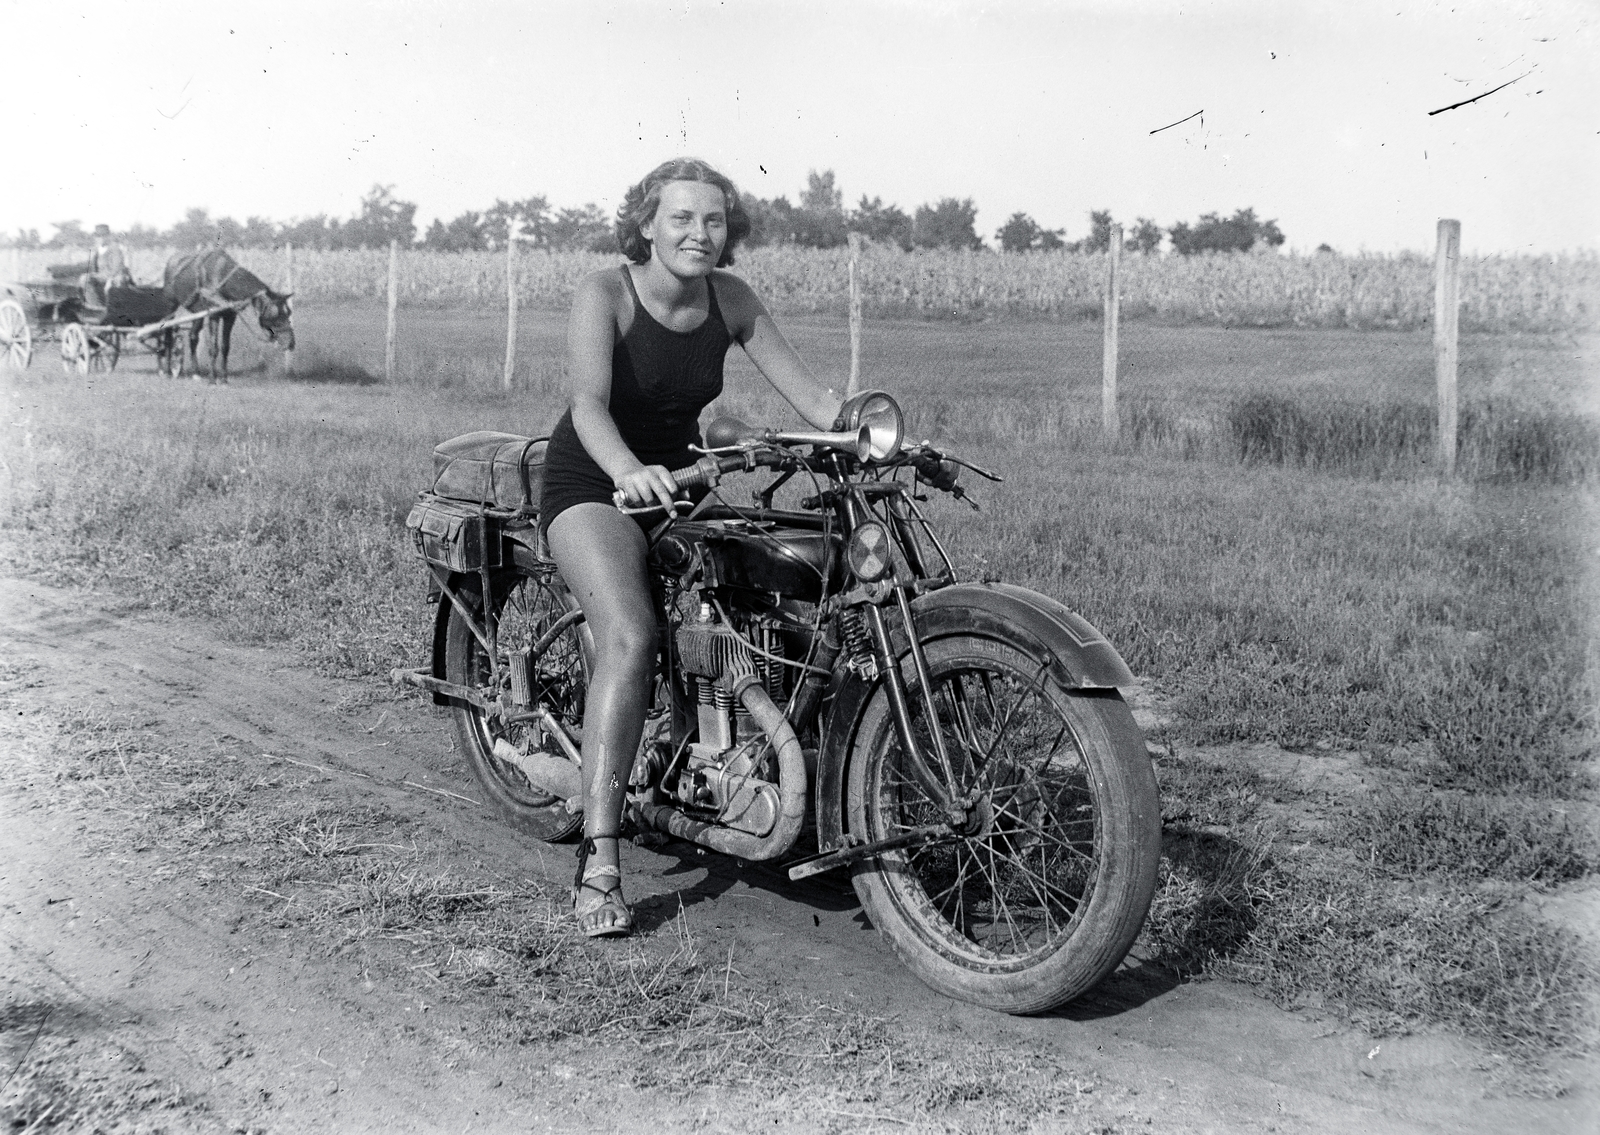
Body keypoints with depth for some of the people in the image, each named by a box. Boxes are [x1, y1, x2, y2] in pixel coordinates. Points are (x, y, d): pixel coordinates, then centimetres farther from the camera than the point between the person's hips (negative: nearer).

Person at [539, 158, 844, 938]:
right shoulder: (606, 293, -15)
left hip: (676, 481, 6)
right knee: (631, 637, -30)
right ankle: (597, 862, -30)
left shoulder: (731, 301, 0)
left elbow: (808, 394, -4)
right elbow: (587, 403, -31)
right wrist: (628, 470, -51)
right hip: (593, 485, -6)